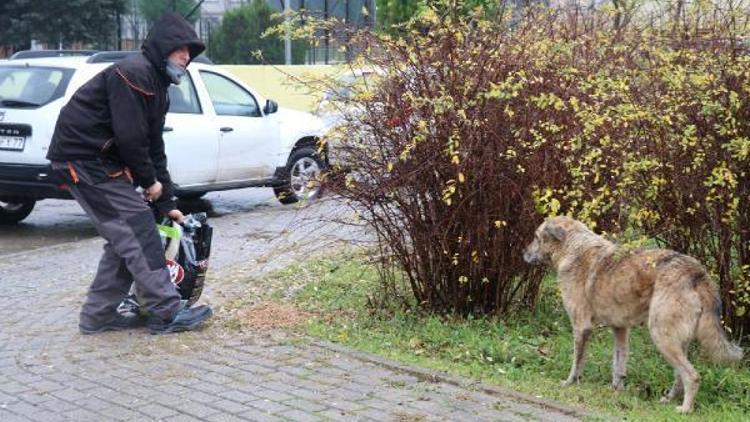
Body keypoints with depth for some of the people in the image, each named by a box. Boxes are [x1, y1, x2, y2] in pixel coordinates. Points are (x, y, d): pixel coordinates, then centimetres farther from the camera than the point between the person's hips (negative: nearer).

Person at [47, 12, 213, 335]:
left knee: (126, 237, 10)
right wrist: (150, 181, -9)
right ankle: (167, 312, -9)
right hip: (84, 159, -11)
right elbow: (130, 137, -22)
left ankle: (98, 315, 15)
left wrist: (166, 202, 16)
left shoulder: (156, 86, 17)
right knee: (138, 230, -11)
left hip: (101, 161, 11)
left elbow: (154, 147, 18)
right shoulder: (133, 73, -16)